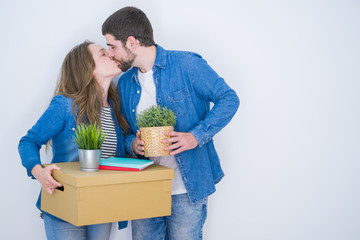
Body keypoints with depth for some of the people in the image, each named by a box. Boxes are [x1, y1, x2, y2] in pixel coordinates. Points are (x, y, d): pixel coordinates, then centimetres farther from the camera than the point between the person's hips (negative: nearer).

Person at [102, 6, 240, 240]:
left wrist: (196, 136, -20)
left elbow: (229, 99, -9)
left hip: (187, 189, -5)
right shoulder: (125, 84, 10)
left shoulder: (187, 64, -8)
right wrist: (133, 144, -7)